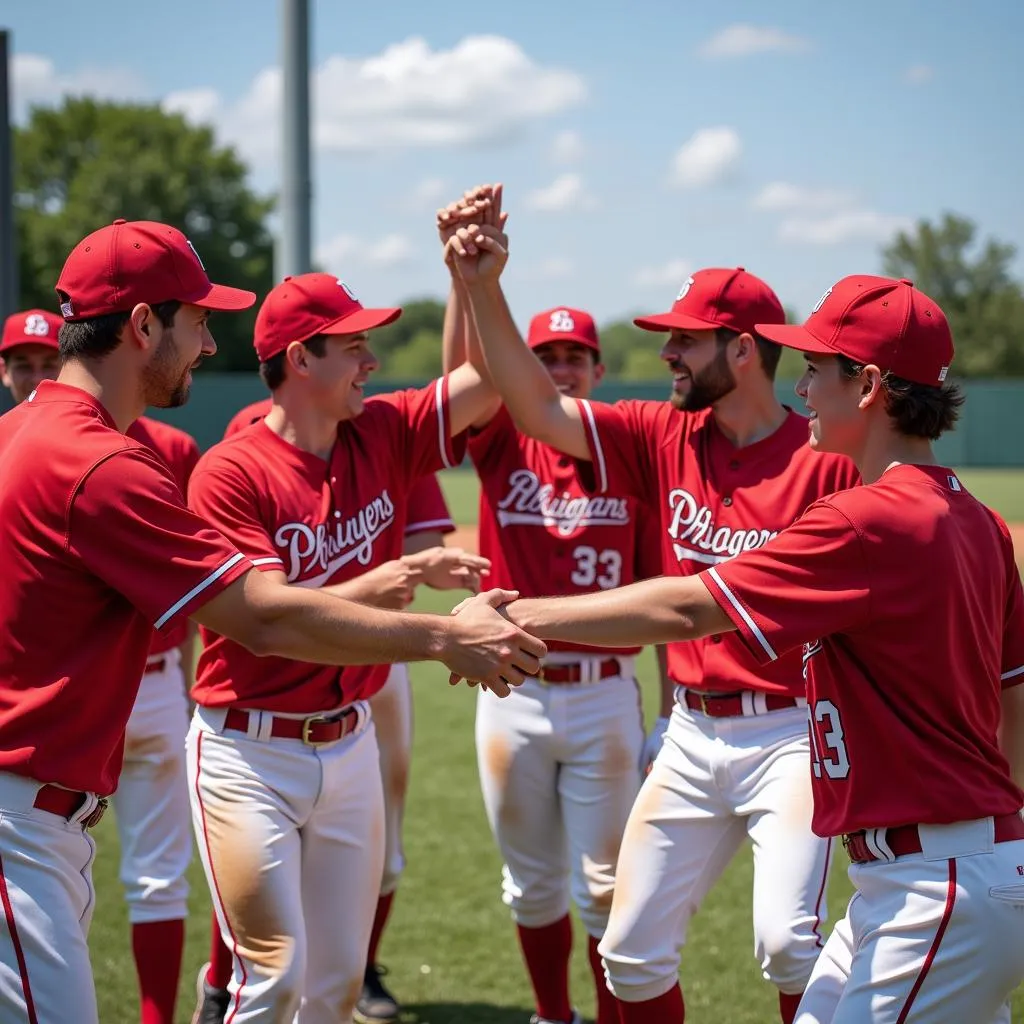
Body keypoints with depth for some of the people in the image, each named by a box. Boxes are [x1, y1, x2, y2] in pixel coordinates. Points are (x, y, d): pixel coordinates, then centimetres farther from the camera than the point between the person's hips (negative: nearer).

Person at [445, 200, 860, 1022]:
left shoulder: (825, 459, -12)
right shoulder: (667, 438, 4)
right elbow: (538, 409, -1)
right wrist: (483, 289, -10)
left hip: (790, 732, -6)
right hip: (692, 736, 6)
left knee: (787, 941, -22)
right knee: (632, 951, 10)